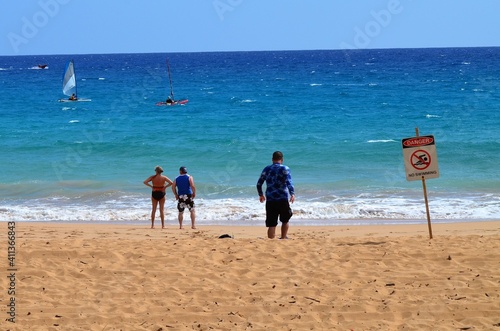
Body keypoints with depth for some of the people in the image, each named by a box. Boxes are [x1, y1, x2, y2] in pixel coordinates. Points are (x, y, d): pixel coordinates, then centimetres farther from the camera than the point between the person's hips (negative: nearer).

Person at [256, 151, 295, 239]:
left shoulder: (266, 169, 10)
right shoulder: (285, 169, 0)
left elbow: (259, 184, 16)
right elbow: (289, 182, -17)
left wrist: (261, 195, 31)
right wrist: (292, 193, -27)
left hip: (270, 201, 2)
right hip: (282, 200, -2)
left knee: (271, 224, 2)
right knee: (285, 220, 21)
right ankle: (283, 238, 27)